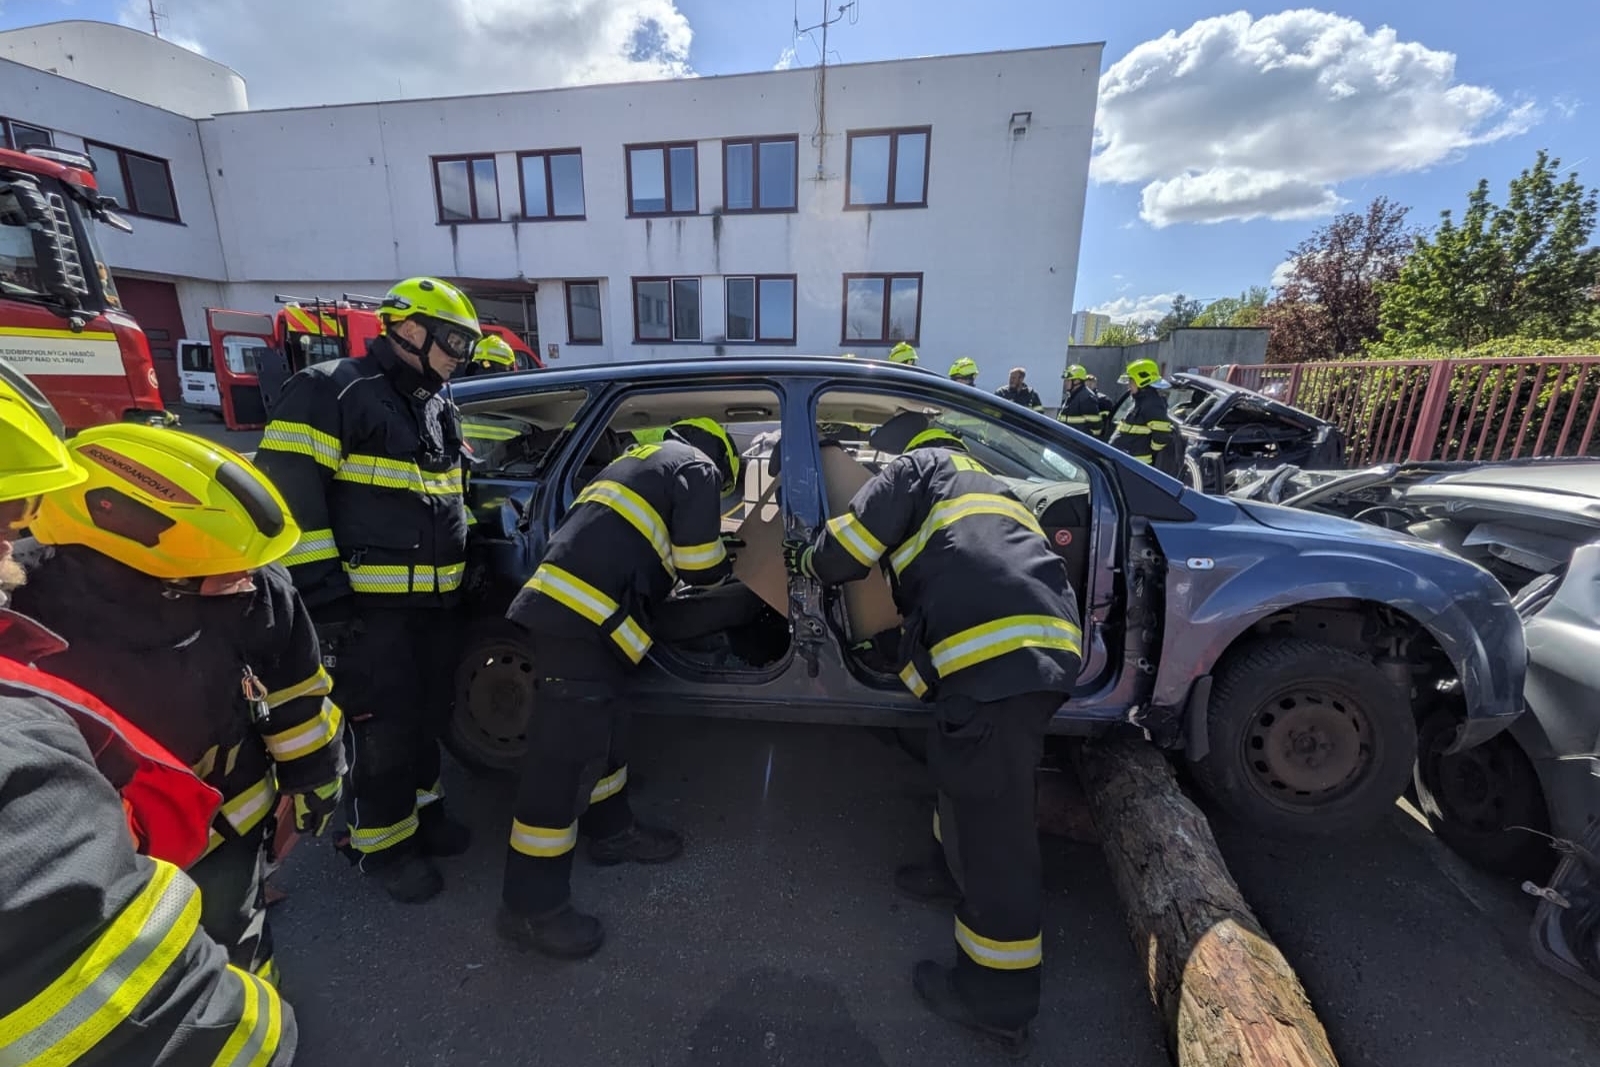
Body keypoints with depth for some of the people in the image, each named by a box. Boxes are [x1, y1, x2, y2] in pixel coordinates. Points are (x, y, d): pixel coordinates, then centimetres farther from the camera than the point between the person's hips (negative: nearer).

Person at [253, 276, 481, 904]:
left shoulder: (439, 407, 15)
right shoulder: (332, 391, -11)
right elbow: (288, 494, -16)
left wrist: (466, 566, 21)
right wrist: (321, 591, -18)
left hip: (434, 600, 8)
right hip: (366, 604, -8)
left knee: (428, 714, 19)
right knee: (381, 727, 3)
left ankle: (420, 809, 39)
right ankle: (381, 845, 23)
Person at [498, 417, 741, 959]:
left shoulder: (644, 460, 28)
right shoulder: (696, 467, 1)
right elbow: (698, 567, -5)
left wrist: (705, 554, 28)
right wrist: (726, 562, 16)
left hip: (570, 605, 10)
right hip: (580, 614, -10)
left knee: (602, 729, 21)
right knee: (566, 750, -3)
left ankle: (612, 832, 38)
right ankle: (530, 905, 10)